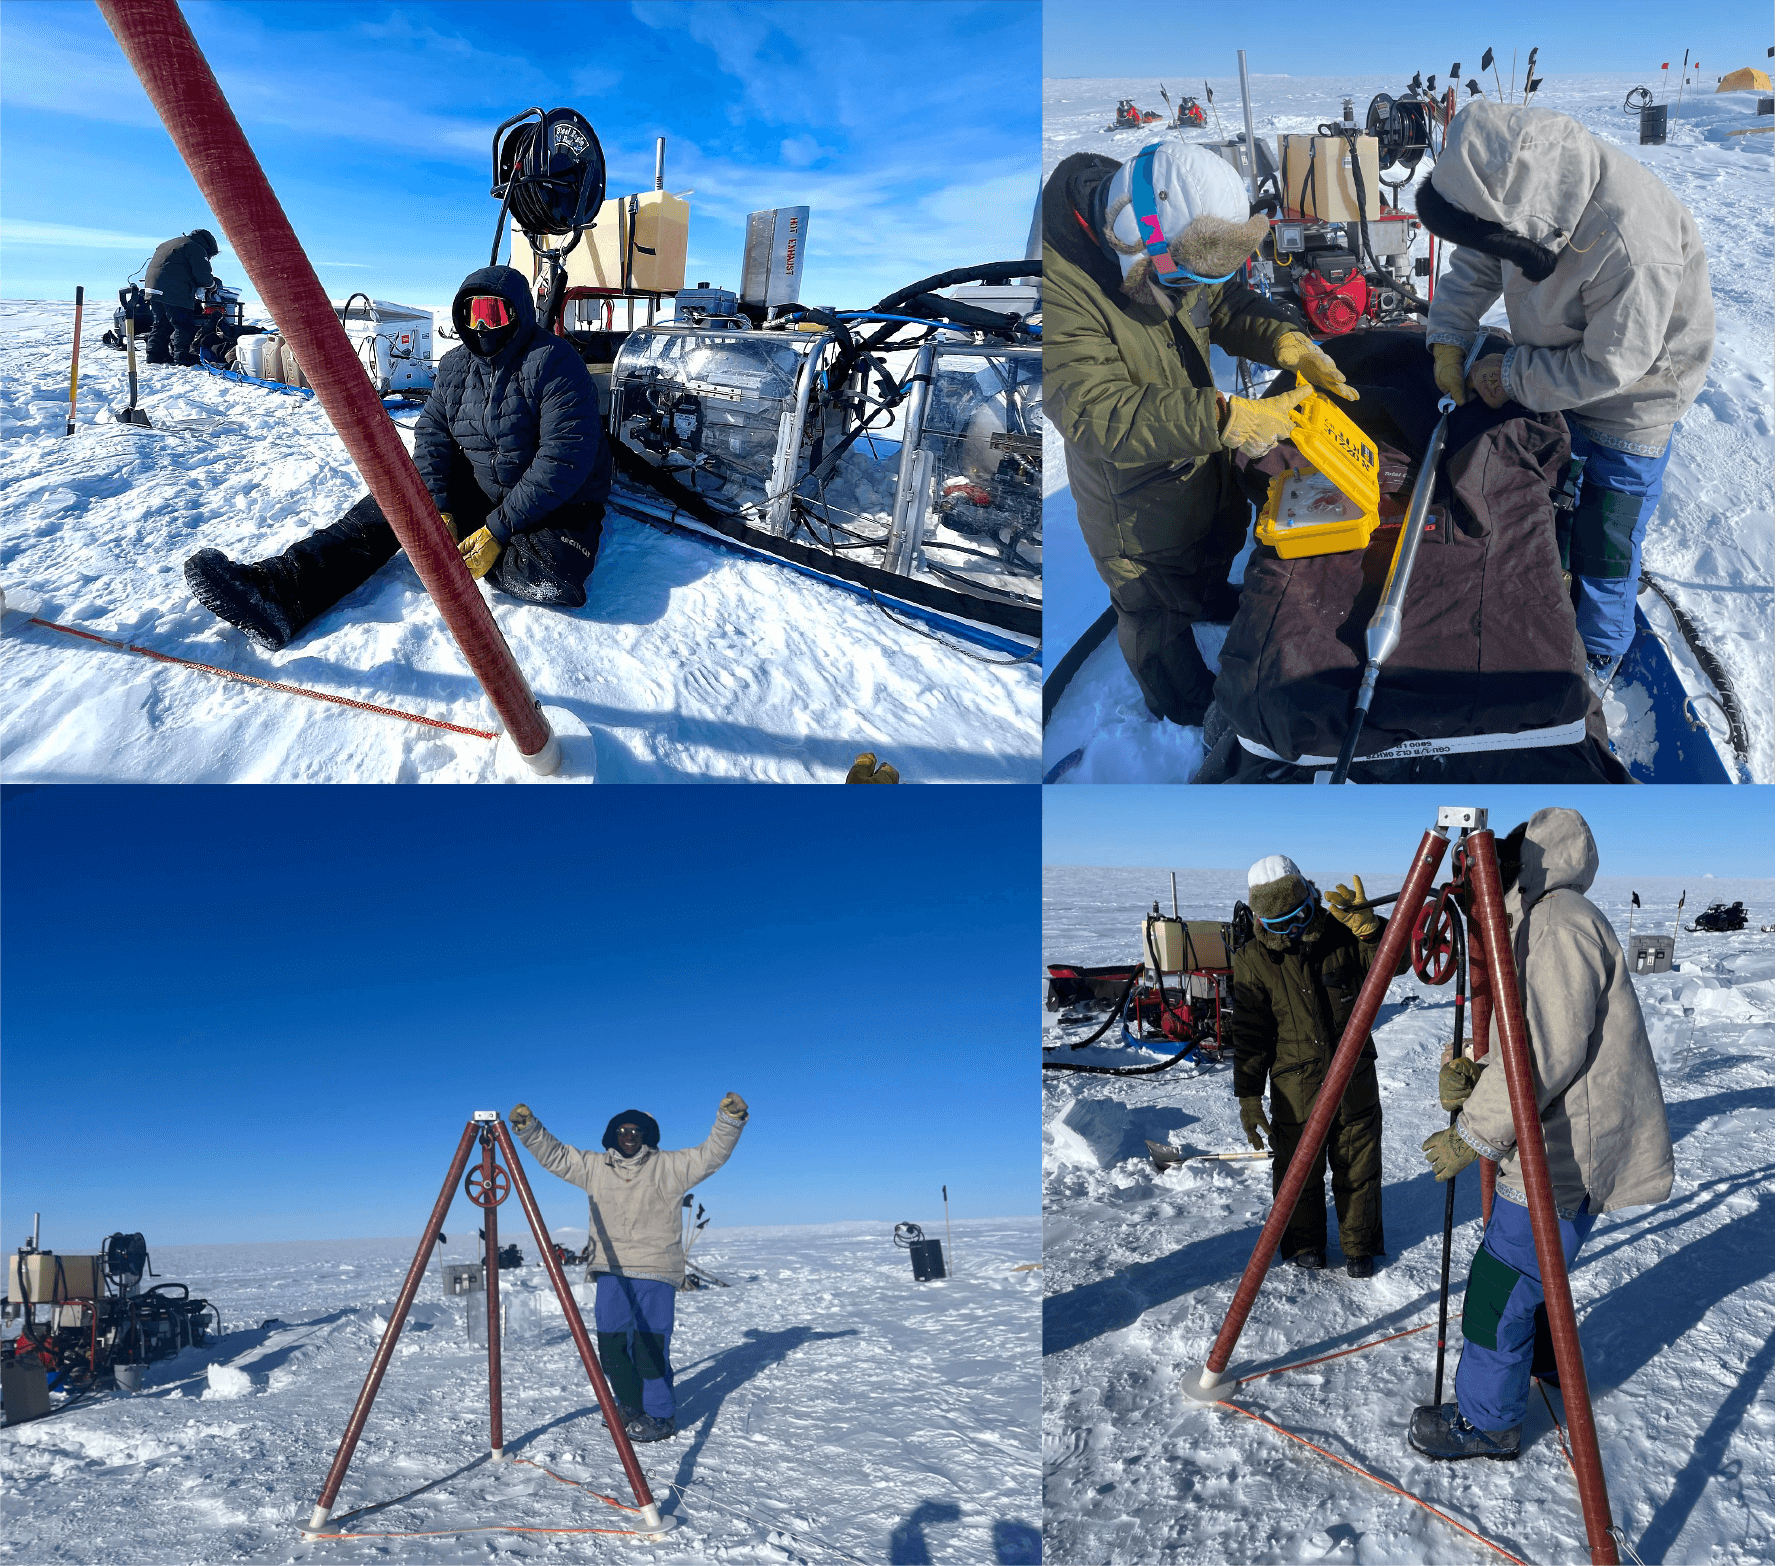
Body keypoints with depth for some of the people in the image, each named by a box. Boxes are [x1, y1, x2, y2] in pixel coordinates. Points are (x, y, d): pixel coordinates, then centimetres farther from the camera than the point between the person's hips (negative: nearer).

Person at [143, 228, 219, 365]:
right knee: (184, 326, -4)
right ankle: (182, 356, -7)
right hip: (174, 292, -9)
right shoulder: (196, 249, 0)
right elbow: (203, 275, -8)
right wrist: (212, 282, 13)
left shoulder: (167, 245, 30)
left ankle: (155, 354, 17)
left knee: (162, 324, 18)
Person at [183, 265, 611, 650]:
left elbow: (564, 459, -25)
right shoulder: (455, 366, 4)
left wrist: (496, 531, -26)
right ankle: (280, 591, -28)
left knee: (552, 573, -38)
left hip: (556, 505, -6)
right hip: (476, 492, 6)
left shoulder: (554, 363, -18)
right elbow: (431, 437, 0)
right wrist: (439, 512, -20)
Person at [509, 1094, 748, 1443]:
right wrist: (529, 1129, -3)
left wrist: (729, 1120, -23)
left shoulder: (668, 1167, 1)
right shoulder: (594, 1167, 11)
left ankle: (660, 1416, 7)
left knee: (650, 1345, -6)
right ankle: (631, 1406, 28)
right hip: (611, 1271, 4)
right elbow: (553, 1155, 11)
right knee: (611, 1344, 8)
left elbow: (712, 1154, -7)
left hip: (656, 1272, -4)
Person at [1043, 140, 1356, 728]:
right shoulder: (1059, 285, -39)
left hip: (1202, 454, 7)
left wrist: (1286, 340, -19)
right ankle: (1185, 703, 47)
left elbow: (1226, 302, 1)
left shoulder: (1177, 242, -15)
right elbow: (1097, 414, -43)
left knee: (1218, 541, 36)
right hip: (1134, 493, -7)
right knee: (1156, 609, 19)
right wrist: (1224, 419, -47)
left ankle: (1210, 598, 70)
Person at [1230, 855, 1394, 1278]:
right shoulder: (1253, 961, -9)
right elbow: (1249, 1036, -6)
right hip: (1295, 1088, -1)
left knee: (1358, 1169, 12)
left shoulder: (1342, 934, -5)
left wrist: (1369, 928, -29)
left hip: (1355, 1081, 1)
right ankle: (1304, 1244, 31)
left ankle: (1360, 1246, 31)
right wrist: (1248, 1096, -7)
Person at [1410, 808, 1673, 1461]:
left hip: (1567, 1152, -10)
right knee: (1527, 1264, 24)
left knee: (1501, 1284, -2)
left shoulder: (1561, 921, -18)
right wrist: (1472, 1075, -3)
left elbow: (1549, 1053, -26)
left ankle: (1486, 1421, 11)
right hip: (1563, 1144, 10)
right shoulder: (1538, 924, 15)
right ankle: (1549, 1364, 43)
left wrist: (1473, 1136, -20)